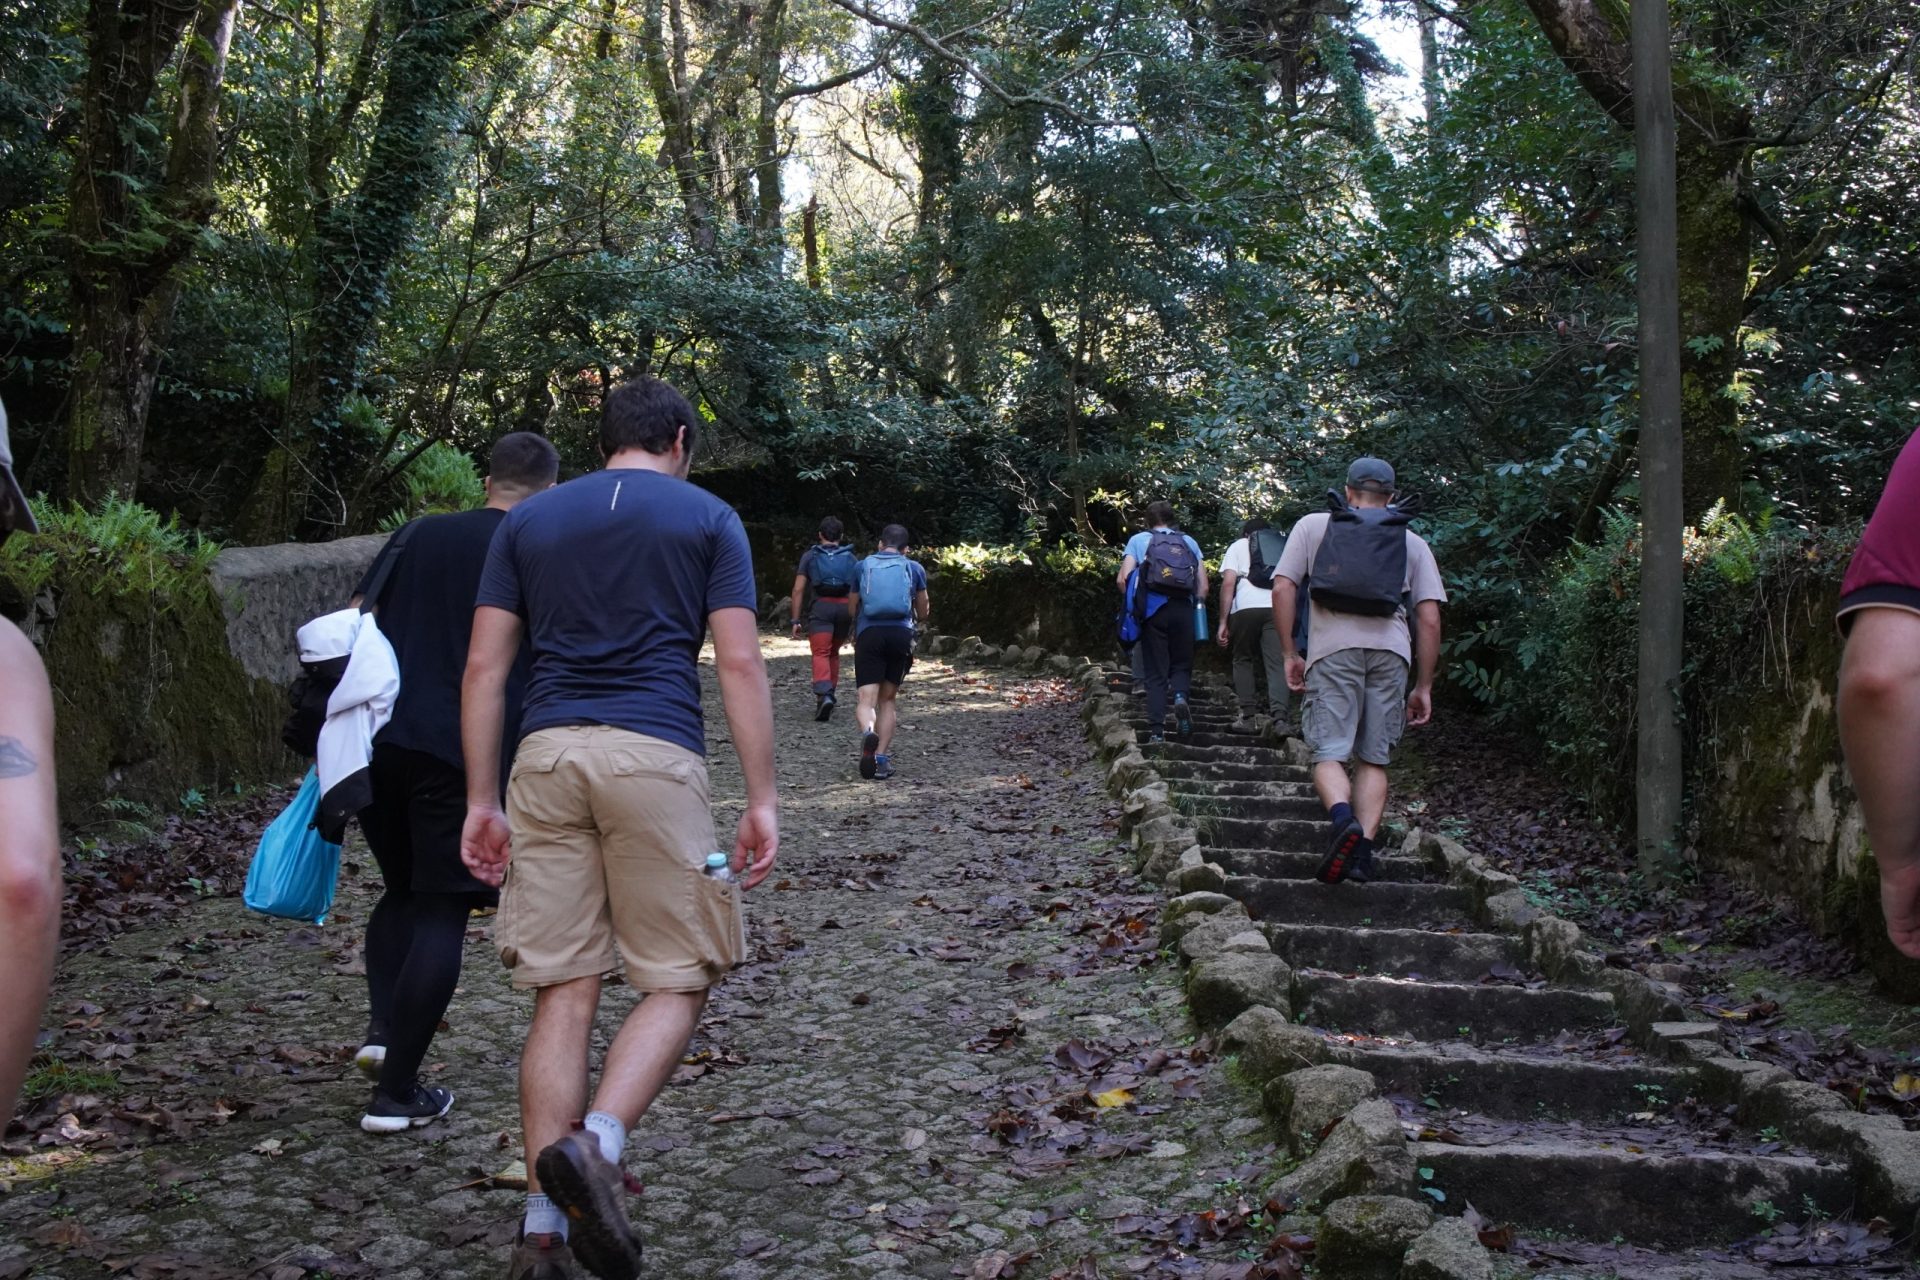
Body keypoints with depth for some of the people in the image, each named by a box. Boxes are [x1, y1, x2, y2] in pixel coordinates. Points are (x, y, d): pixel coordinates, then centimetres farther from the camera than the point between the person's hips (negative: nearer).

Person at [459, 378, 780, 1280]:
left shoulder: (528, 520, 17)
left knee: (564, 995, 7)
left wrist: (482, 801, 14)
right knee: (678, 982, 8)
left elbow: (484, 668, 11)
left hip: (546, 756, 3)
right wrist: (762, 799, 1)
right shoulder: (707, 518, 9)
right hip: (653, 755, -3)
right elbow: (739, 664, 0)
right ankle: (595, 1141, -16)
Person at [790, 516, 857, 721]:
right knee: (834, 653, 20)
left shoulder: (810, 556, 12)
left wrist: (796, 620, 6)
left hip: (821, 606, -2)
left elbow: (798, 590, 5)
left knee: (821, 654, -10)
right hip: (844, 608, 2)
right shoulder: (849, 558, 16)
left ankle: (824, 695, -30)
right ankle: (830, 693, 23)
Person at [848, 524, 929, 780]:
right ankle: (882, 758, 5)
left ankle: (868, 732, -38)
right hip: (901, 634, 1)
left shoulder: (863, 566, 15)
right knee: (888, 699, 13)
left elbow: (853, 609, 22)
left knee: (867, 699, -5)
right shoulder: (914, 568, 15)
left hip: (869, 634, -1)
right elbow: (923, 611, 22)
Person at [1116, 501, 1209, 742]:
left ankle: (1157, 730, -5)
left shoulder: (1138, 540, 10)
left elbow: (1123, 579, -1)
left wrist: (1134, 604, 13)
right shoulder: (1189, 542, 16)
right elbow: (1203, 585, 8)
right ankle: (1180, 696, -16)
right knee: (1181, 665, 16)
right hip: (1184, 610, 1)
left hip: (1153, 608, -1)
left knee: (1156, 672, 4)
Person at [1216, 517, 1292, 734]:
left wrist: (1223, 622, 4)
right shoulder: (1284, 544, 28)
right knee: (1277, 665, -2)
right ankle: (1280, 717, -18)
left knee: (1243, 661, 13)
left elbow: (1228, 582, 6)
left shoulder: (1239, 546, 20)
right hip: (1279, 608, 1)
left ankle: (1248, 716, 7)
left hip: (1246, 608, -1)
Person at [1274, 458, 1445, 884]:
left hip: (1333, 648, -1)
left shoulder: (1313, 525, 16)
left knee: (1328, 754, 0)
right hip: (1391, 650, 2)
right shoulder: (1413, 543, 19)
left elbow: (1283, 587, 4)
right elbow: (1430, 618, 11)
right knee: (1374, 760, 9)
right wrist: (1424, 687, 14)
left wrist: (1290, 653, 8)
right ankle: (1363, 849, -6)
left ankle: (1343, 820, -28)